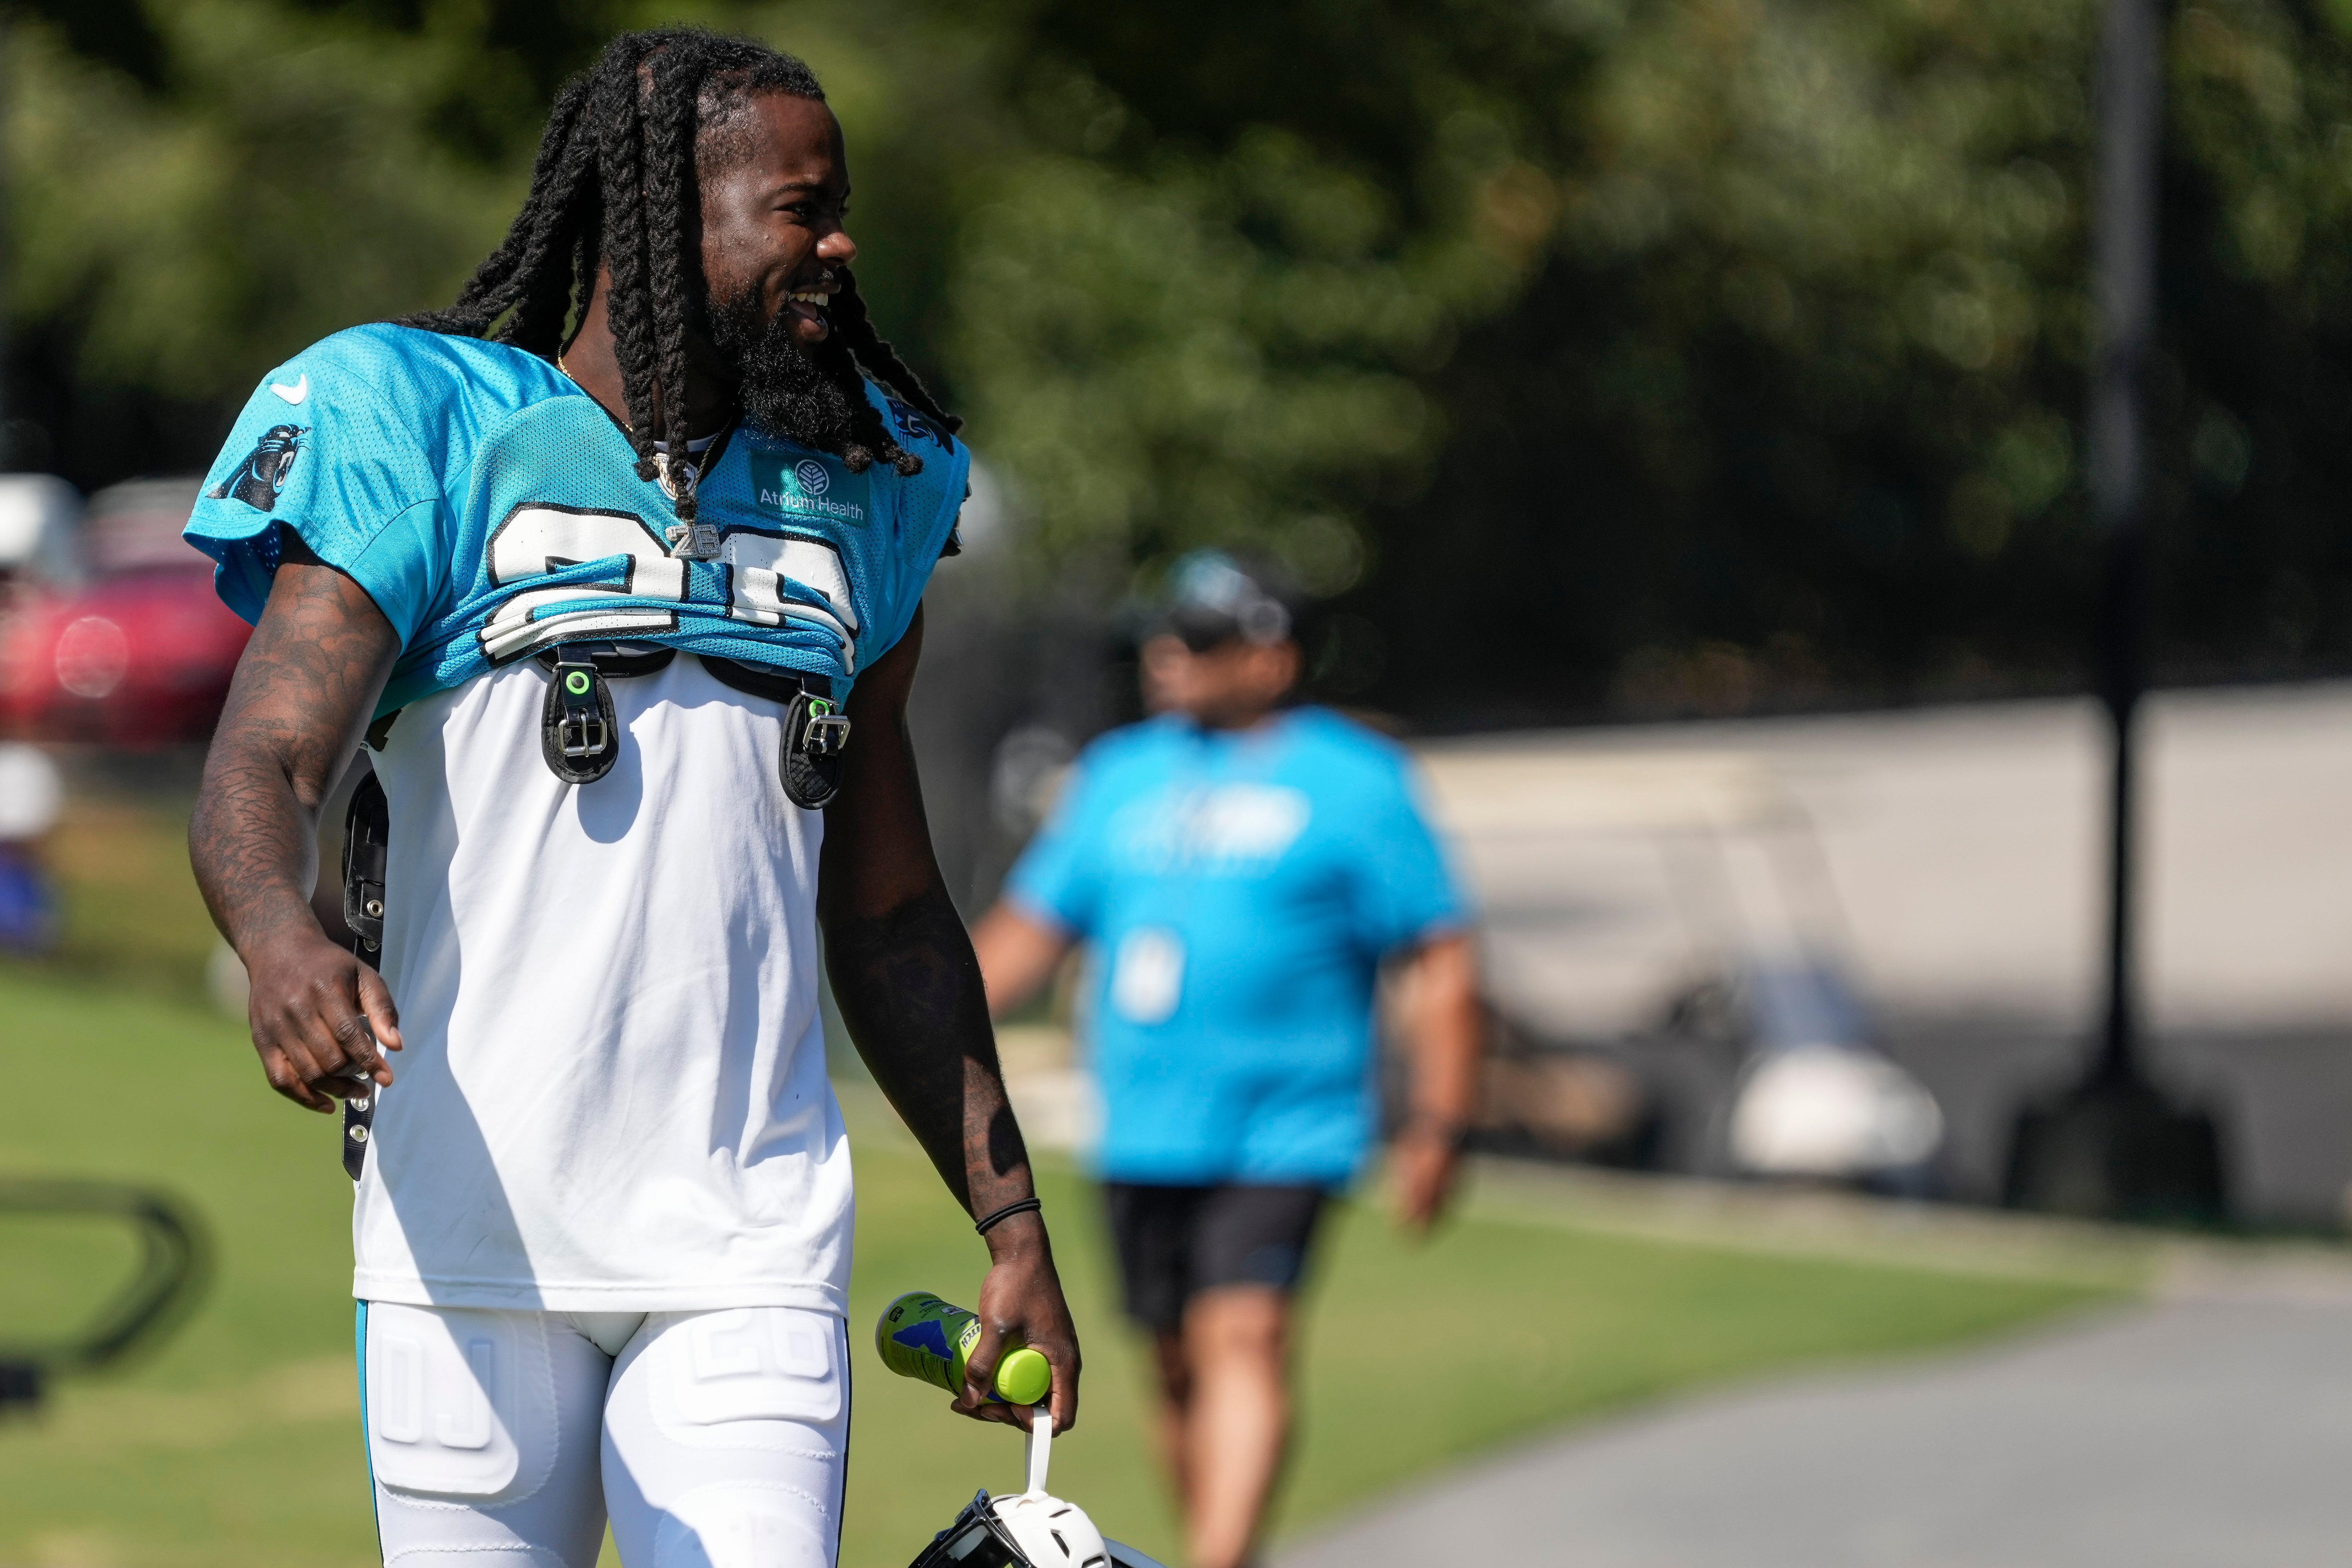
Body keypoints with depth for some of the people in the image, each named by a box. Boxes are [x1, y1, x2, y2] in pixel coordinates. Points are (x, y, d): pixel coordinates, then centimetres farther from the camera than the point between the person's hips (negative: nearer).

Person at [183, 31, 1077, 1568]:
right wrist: (286, 945, -34)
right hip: (472, 1231, -3)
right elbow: (263, 765, -12)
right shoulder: (438, 443, 1)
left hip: (751, 1252, 3)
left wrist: (1013, 1227, 19)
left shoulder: (847, 505, 16)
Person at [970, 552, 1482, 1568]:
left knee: (1242, 1340, -19)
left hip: (1281, 1135, -5)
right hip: (1142, 1135, 5)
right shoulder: (1118, 776, 15)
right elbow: (1030, 931, 20)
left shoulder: (1354, 782, 1)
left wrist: (1437, 1128, -7)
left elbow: (1440, 962, 0)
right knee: (1179, 1365, 9)